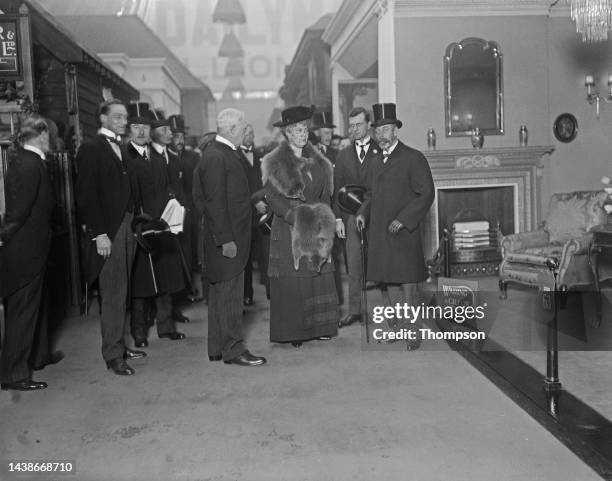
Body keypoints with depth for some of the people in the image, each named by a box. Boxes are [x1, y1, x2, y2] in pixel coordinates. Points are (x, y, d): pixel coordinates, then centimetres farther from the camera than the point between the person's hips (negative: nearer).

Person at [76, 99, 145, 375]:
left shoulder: (120, 149, 15)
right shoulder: (91, 149, -7)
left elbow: (128, 191, 13)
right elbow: (87, 195, -12)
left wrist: (134, 223, 4)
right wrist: (99, 234, -16)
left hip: (126, 228, 7)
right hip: (108, 232, -7)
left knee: (120, 292, 13)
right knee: (113, 295, -3)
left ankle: (118, 345, 23)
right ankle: (113, 355, 7)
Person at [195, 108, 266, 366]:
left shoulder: (227, 152, 13)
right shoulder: (215, 157, -18)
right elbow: (215, 202, -22)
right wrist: (226, 239, -23)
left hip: (233, 234, 10)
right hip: (226, 237, -10)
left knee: (220, 292, 15)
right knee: (229, 293, -2)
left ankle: (218, 348, 25)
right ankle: (232, 349, 8)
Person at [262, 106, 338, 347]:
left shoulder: (319, 162, 14)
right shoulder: (274, 163, -3)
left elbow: (325, 194, 15)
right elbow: (273, 197, -10)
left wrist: (321, 216, -1)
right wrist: (295, 216, -19)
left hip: (316, 228, 5)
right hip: (287, 228, -5)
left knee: (319, 277, 4)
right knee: (291, 280, -4)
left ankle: (319, 327, 14)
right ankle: (291, 332, 5)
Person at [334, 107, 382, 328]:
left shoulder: (381, 152, 2)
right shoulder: (343, 155, 13)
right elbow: (337, 189, 11)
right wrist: (338, 218, 3)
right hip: (352, 217, 3)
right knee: (354, 267, 5)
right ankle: (355, 310, 13)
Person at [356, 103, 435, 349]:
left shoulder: (413, 158, -7)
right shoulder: (378, 162, 17)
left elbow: (426, 193, -11)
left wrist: (403, 219, -19)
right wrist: (363, 212, 7)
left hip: (404, 233, -7)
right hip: (380, 233, 7)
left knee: (408, 284, -3)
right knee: (390, 282, 12)